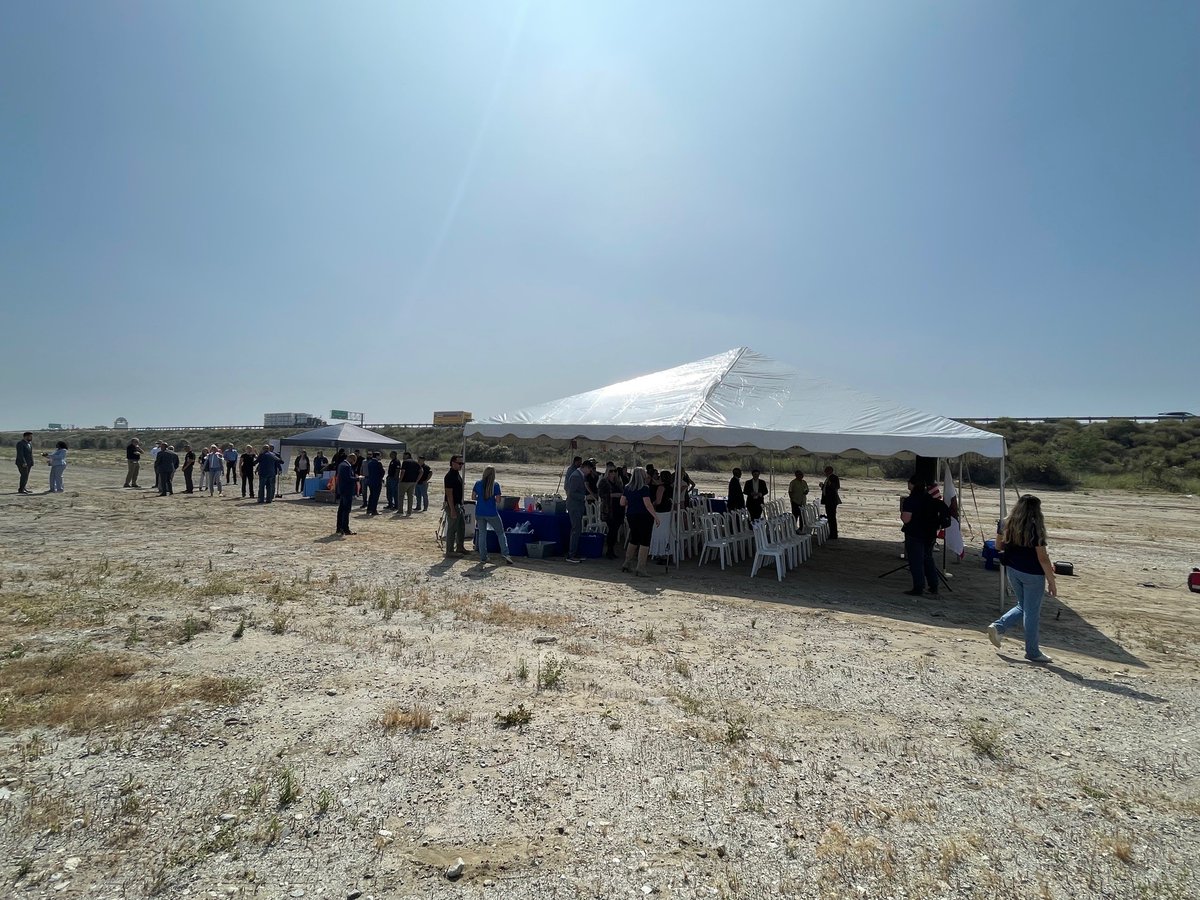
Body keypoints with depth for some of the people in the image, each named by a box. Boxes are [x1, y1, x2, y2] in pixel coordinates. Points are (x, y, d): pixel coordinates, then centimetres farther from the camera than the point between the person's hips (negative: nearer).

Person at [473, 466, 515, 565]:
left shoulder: (478, 483, 0)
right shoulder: (496, 485, -8)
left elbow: (473, 497, 3)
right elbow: (498, 499, -8)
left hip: (479, 513, 3)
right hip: (492, 513, -3)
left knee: (482, 533, 12)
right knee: (501, 533, 9)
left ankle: (483, 557, 11)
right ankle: (505, 554, 1)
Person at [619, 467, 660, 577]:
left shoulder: (627, 488, 5)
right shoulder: (644, 488, -13)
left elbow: (622, 502, 7)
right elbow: (648, 504, -18)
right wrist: (656, 516, -13)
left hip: (631, 516, 6)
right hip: (644, 516, -6)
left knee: (633, 539, 19)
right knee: (645, 541, 0)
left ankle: (626, 564, 23)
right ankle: (640, 568, -2)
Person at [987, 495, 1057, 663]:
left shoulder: (1007, 525, -2)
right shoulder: (1035, 529, -18)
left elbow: (999, 546, 9)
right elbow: (1043, 558, -15)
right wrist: (1052, 582, -7)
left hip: (1013, 572, 5)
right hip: (1033, 575, -5)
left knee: (1022, 607, 23)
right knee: (1032, 613, 7)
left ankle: (998, 626, 6)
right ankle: (1032, 652, 20)